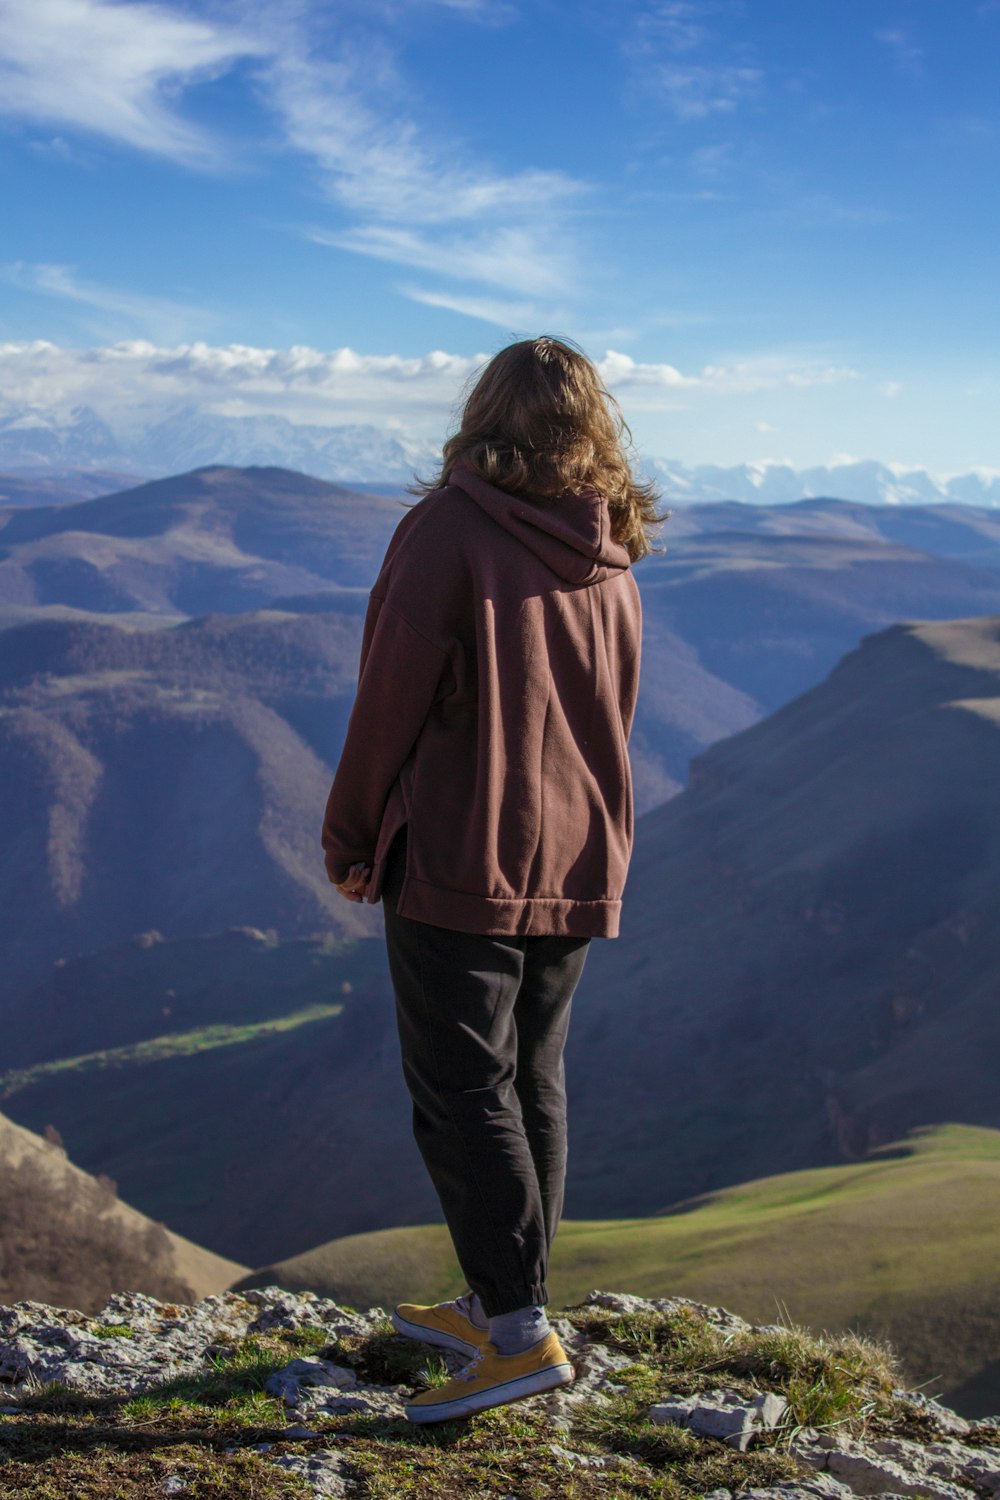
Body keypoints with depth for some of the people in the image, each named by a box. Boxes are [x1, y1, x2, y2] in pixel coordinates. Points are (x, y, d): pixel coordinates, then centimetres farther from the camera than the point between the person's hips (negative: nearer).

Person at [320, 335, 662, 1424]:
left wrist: (351, 840, -2)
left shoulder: (449, 527, -13)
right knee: (532, 1084, 15)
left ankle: (523, 1334, -3)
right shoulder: (611, 560, 7)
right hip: (577, 871, 7)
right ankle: (495, 1305, 26)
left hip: (459, 862, -7)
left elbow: (393, 699, -13)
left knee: (462, 1094, -1)